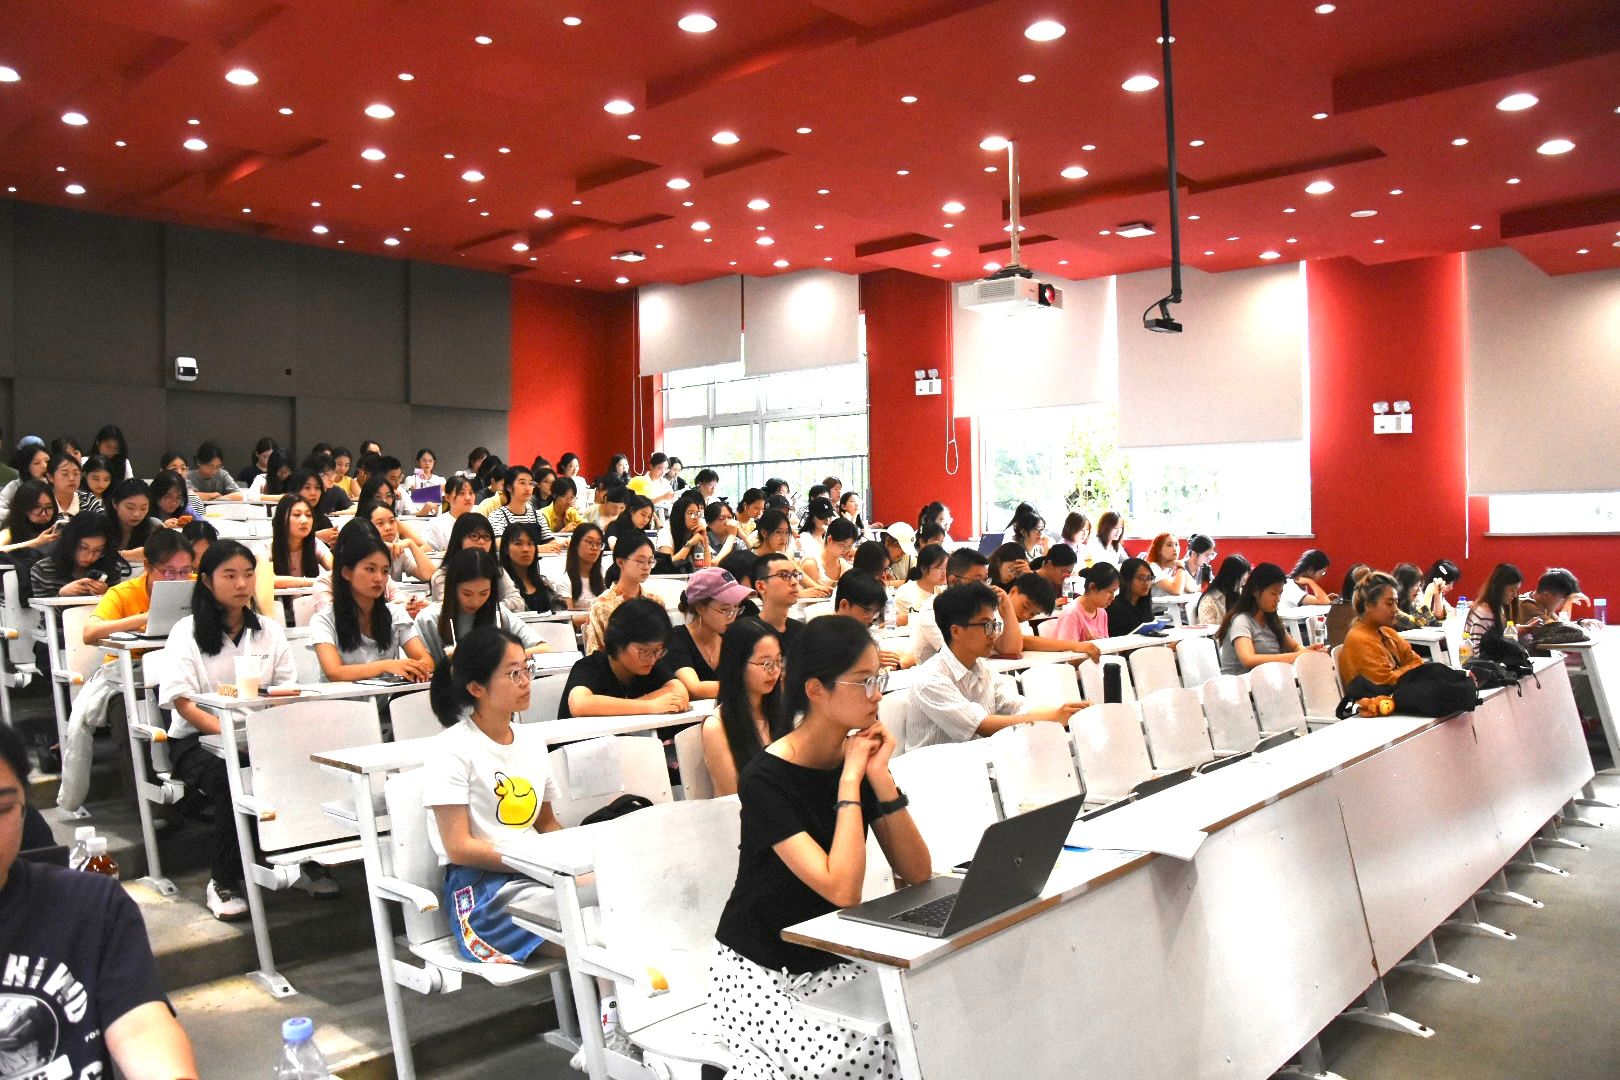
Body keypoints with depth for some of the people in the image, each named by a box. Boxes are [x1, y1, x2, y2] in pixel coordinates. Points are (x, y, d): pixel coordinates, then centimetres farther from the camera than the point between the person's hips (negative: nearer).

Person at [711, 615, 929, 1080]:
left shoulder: (863, 758, -1)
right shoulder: (766, 779, -19)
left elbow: (917, 873, -5)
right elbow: (843, 891, -28)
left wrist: (880, 777, -15)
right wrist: (850, 781, -22)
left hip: (832, 962, 6)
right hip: (758, 973, -5)